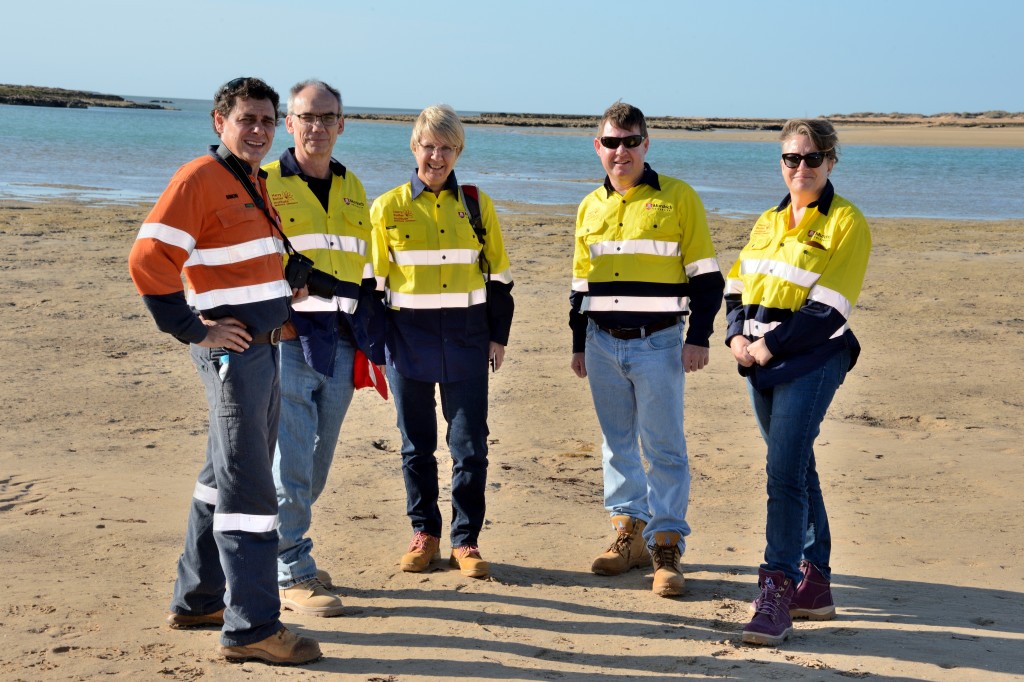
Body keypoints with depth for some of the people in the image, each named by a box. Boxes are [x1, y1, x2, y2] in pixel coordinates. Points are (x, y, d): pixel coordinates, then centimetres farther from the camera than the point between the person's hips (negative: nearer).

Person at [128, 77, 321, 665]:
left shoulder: (258, 184, 16)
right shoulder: (200, 179, -12)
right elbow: (148, 260, -20)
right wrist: (194, 330, -17)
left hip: (265, 346, 10)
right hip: (231, 347, -9)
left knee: (227, 474, 16)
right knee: (248, 485, -9)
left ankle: (198, 600, 28)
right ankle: (252, 627, -5)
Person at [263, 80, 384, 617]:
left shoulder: (352, 189, 15)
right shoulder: (265, 184, -3)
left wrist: (370, 342, 15)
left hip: (340, 345, 6)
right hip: (288, 341, -6)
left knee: (317, 465, 12)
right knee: (291, 462, -6)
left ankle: (282, 549, 28)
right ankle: (292, 575, 2)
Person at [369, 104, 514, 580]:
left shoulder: (476, 206, 6)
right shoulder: (388, 208, 2)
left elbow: (498, 275, 10)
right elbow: (373, 280, 5)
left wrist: (498, 336, 7)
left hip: (466, 339, 0)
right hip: (408, 338, 0)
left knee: (470, 444, 1)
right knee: (417, 444, 8)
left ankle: (465, 540, 11)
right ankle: (424, 533, 21)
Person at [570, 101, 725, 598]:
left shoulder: (677, 198, -2)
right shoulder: (590, 208, 12)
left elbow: (705, 275, -3)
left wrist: (698, 337, -10)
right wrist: (579, 344, 16)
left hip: (657, 342, -5)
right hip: (603, 345, 5)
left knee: (663, 446, -3)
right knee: (617, 444, 11)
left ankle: (667, 546, 0)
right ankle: (628, 532, 21)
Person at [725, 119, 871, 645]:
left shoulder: (845, 223, -6)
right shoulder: (767, 223, 15)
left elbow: (826, 309, -14)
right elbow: (737, 286, 16)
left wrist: (770, 346, -16)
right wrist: (736, 337, -3)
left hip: (810, 361, -7)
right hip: (761, 364, 7)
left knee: (785, 474, -13)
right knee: (798, 471, 13)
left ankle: (776, 593, -11)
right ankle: (814, 583, 23)